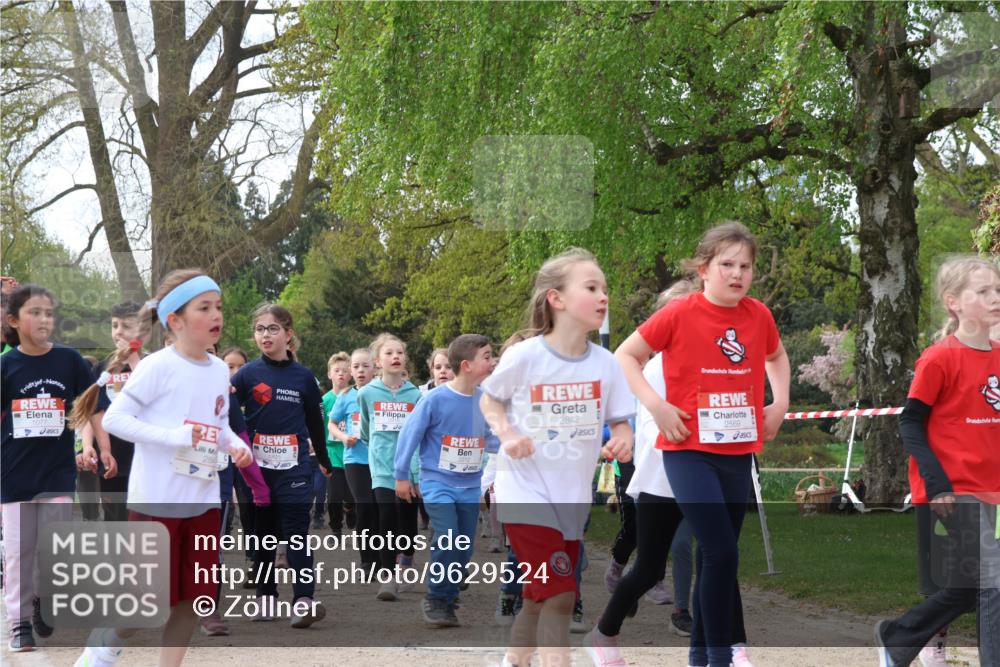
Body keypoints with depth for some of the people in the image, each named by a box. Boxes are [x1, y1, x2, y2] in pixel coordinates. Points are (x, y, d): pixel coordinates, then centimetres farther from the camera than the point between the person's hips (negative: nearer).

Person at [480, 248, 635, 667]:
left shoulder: (606, 363, -5)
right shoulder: (524, 356, -13)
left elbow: (620, 422, 5)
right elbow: (489, 399, 3)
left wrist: (622, 441, -17)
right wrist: (506, 433, -15)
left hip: (573, 498, 5)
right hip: (526, 492, -5)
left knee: (540, 597, 18)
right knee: (559, 597, -13)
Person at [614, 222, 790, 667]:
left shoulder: (759, 315, 3)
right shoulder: (680, 314, -10)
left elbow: (776, 356, 24)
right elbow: (625, 356, -2)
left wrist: (780, 401, 9)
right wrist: (656, 405, -13)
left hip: (738, 452, 5)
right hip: (688, 450, -5)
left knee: (715, 555, 12)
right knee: (722, 552, -16)